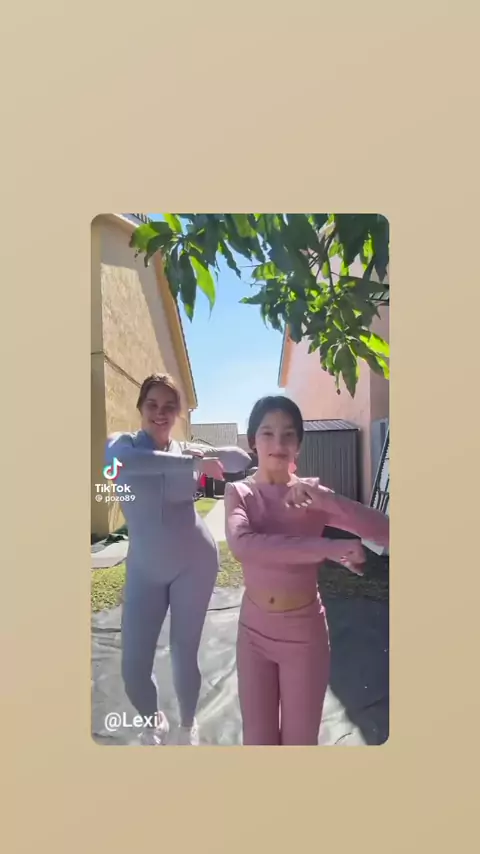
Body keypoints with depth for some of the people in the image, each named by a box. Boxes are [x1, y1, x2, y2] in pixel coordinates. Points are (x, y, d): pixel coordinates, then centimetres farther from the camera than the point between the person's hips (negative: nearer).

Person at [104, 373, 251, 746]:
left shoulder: (187, 450, 1)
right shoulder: (121, 442, -6)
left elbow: (242, 459, 0)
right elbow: (125, 461, -31)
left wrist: (204, 457, -17)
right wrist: (196, 464, -33)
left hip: (194, 563, 0)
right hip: (144, 570, 0)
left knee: (185, 654, 11)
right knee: (133, 664, 5)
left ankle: (188, 725, 42)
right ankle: (154, 722, 40)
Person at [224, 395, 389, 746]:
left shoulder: (312, 493, -10)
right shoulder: (239, 492, -10)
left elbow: (385, 532, -18)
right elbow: (242, 545, -31)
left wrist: (326, 500, -32)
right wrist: (331, 547, -34)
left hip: (305, 633, 0)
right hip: (254, 630, 0)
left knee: (299, 737, 18)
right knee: (257, 736, 16)